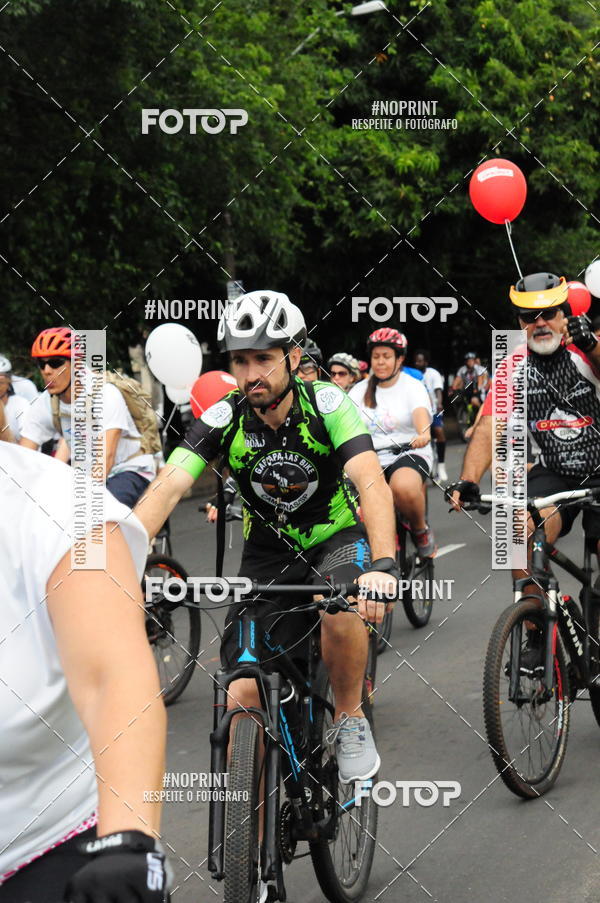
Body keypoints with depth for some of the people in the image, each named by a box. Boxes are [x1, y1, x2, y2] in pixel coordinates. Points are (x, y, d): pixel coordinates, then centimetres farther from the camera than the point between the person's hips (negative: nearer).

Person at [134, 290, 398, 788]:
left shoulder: (326, 404, -20)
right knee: (244, 697, -12)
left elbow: (372, 483, -33)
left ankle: (351, 720, -9)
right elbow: (166, 489, -25)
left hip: (337, 538, -2)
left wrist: (383, 565, -50)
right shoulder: (223, 419, -15)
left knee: (343, 613, -36)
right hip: (268, 554, 2)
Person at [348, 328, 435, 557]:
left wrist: (423, 434, -44)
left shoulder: (412, 387, 1)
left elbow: (420, 413, -21)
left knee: (404, 487, -37)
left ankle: (421, 530, -9)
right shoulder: (360, 390, 11)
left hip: (408, 454, -3)